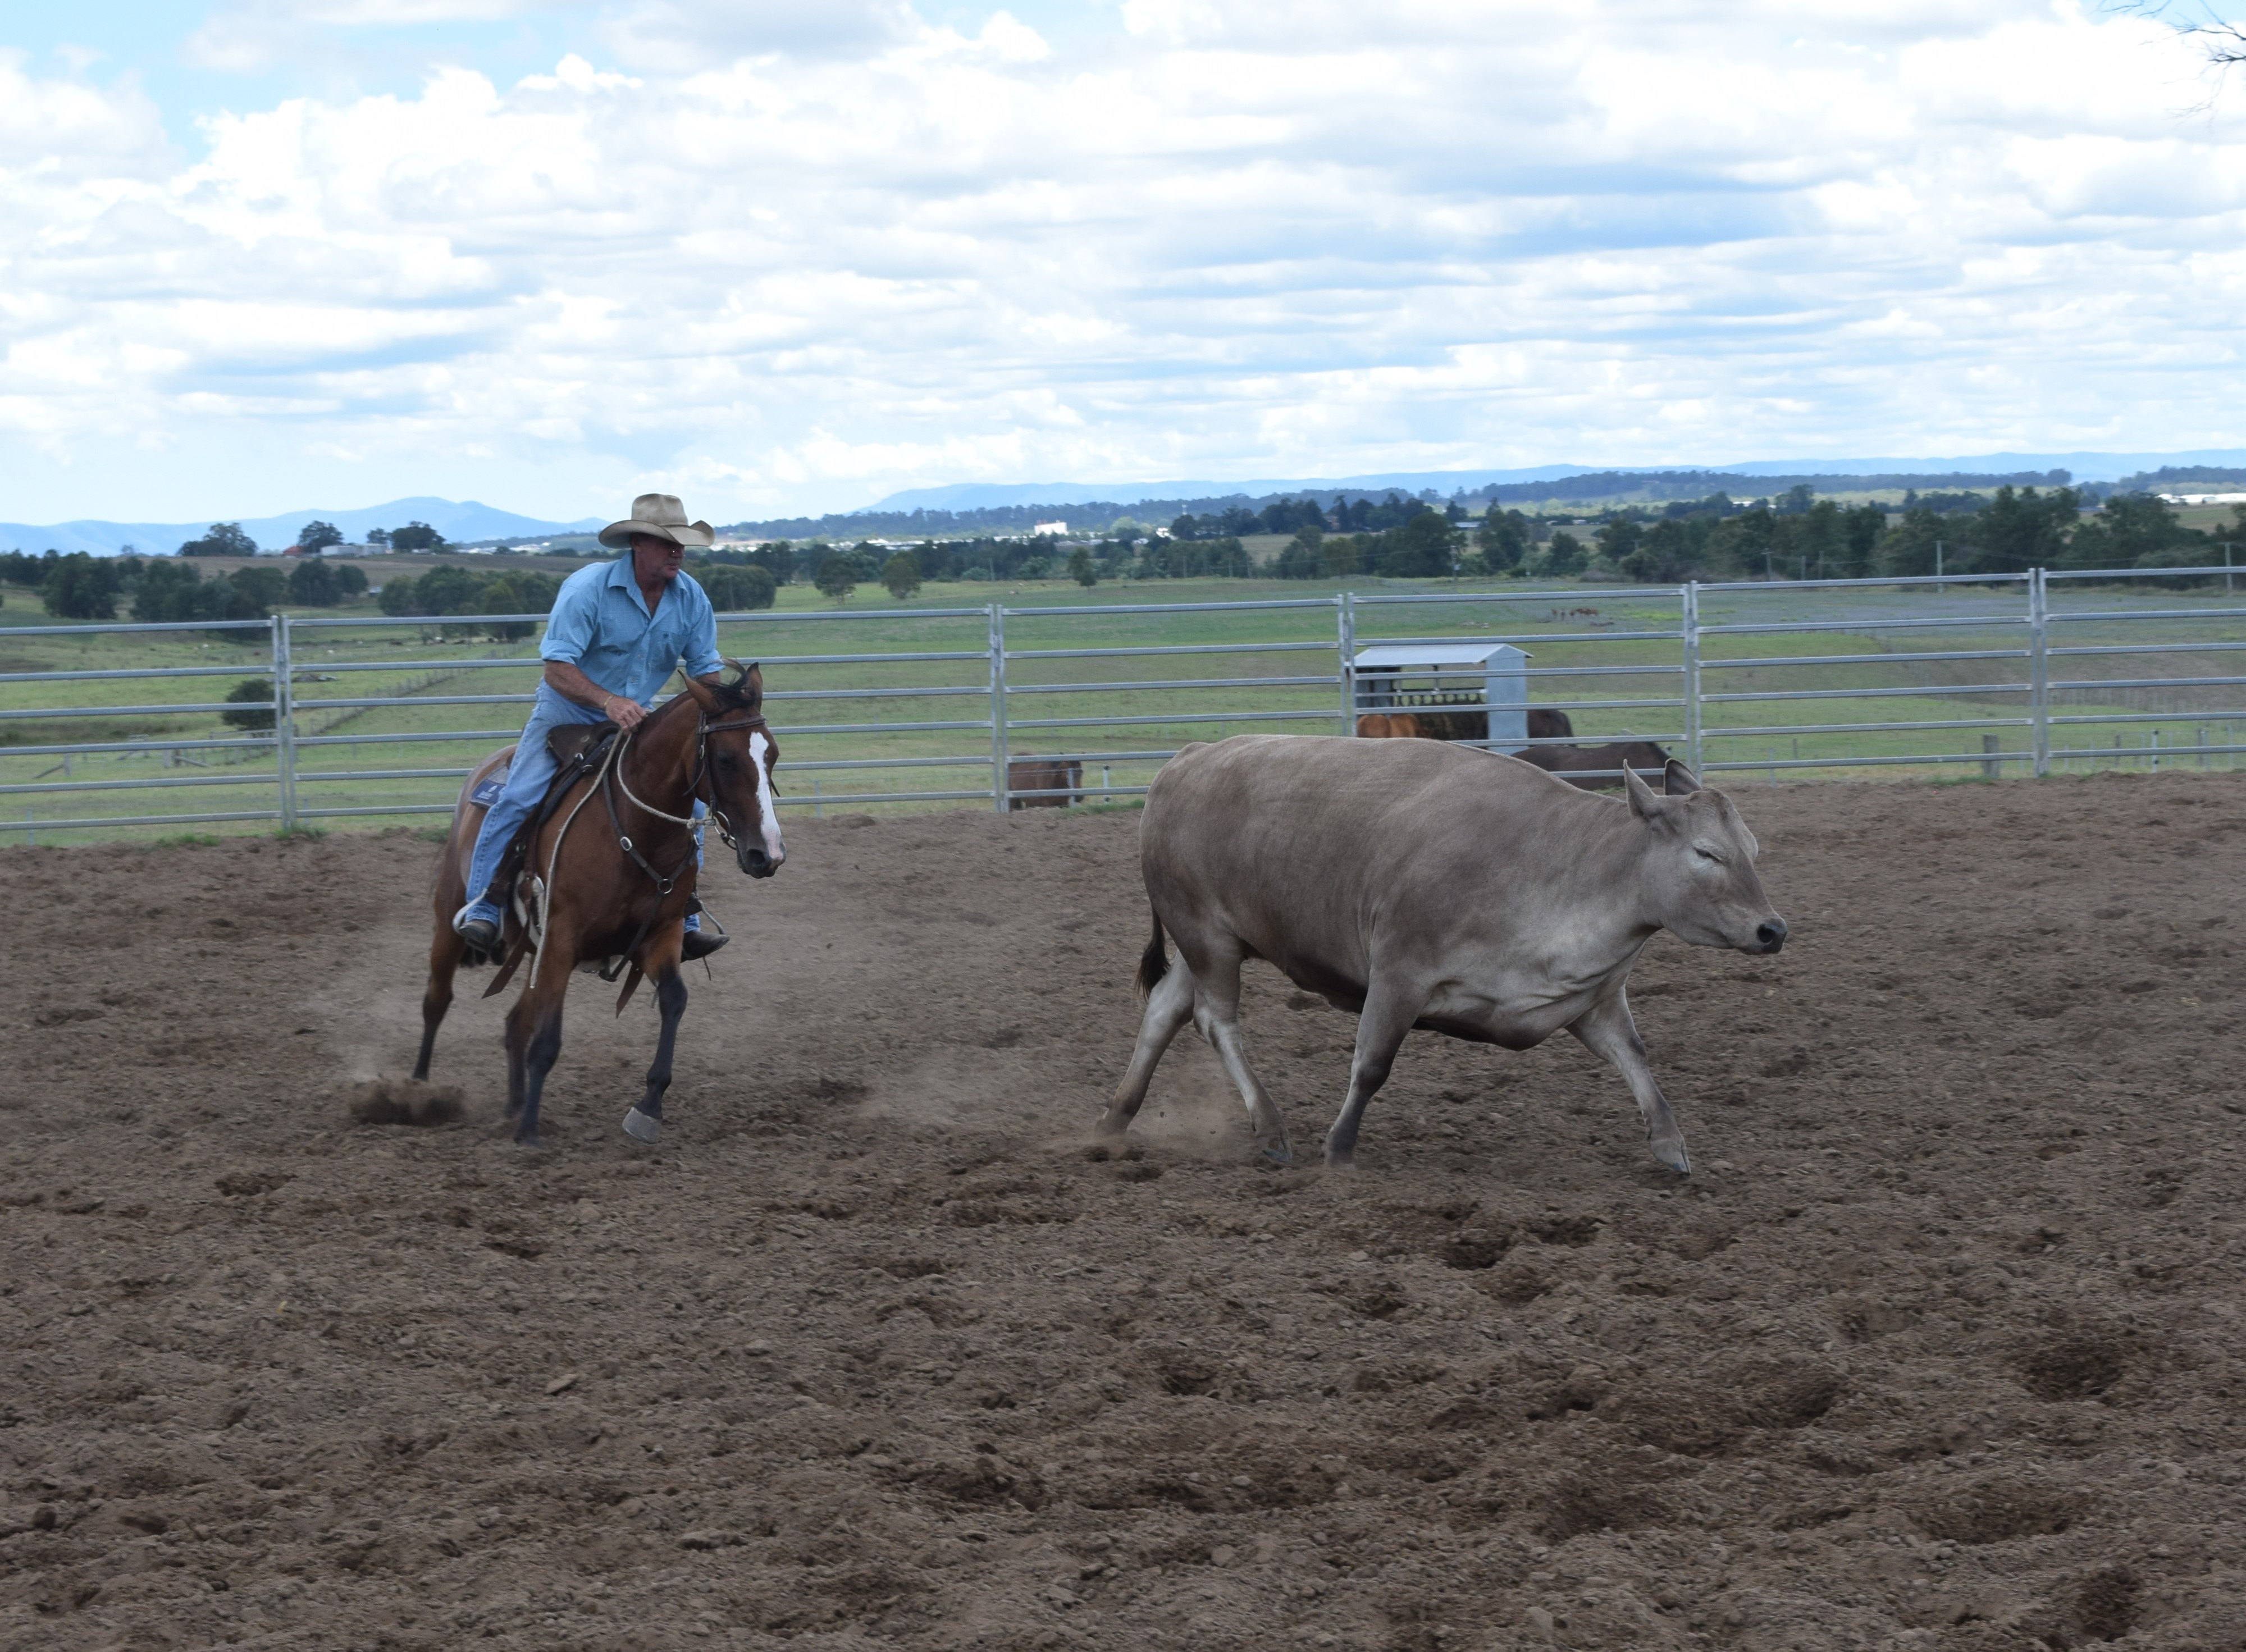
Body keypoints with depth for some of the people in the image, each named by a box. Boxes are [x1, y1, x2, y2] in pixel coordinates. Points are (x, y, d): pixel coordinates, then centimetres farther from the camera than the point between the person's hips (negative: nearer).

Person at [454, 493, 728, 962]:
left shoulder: (691, 598, -6)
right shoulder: (587, 588, -21)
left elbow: (706, 670, 1)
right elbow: (558, 669, -26)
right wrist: (608, 701, -43)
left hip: (637, 721, 4)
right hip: (567, 714, -4)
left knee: (687, 805, -8)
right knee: (518, 800, -21)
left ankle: (682, 920, 3)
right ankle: (481, 910, -13)